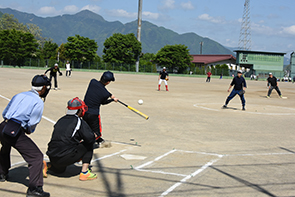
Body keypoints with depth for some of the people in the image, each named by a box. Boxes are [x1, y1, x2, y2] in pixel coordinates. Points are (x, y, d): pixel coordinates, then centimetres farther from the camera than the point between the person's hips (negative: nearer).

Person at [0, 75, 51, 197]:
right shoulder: (39, 102, -3)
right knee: (36, 156, -6)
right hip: (15, 133, -8)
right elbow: (32, 123, -10)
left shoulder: (19, 95, 17)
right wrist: (29, 130, 10)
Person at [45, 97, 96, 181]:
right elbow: (90, 139, -11)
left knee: (60, 169, 39)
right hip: (66, 158, -7)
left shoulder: (61, 120, 14)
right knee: (89, 145, 9)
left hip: (52, 157, 7)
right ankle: (84, 173, 5)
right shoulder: (79, 121, -6)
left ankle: (47, 165, 9)